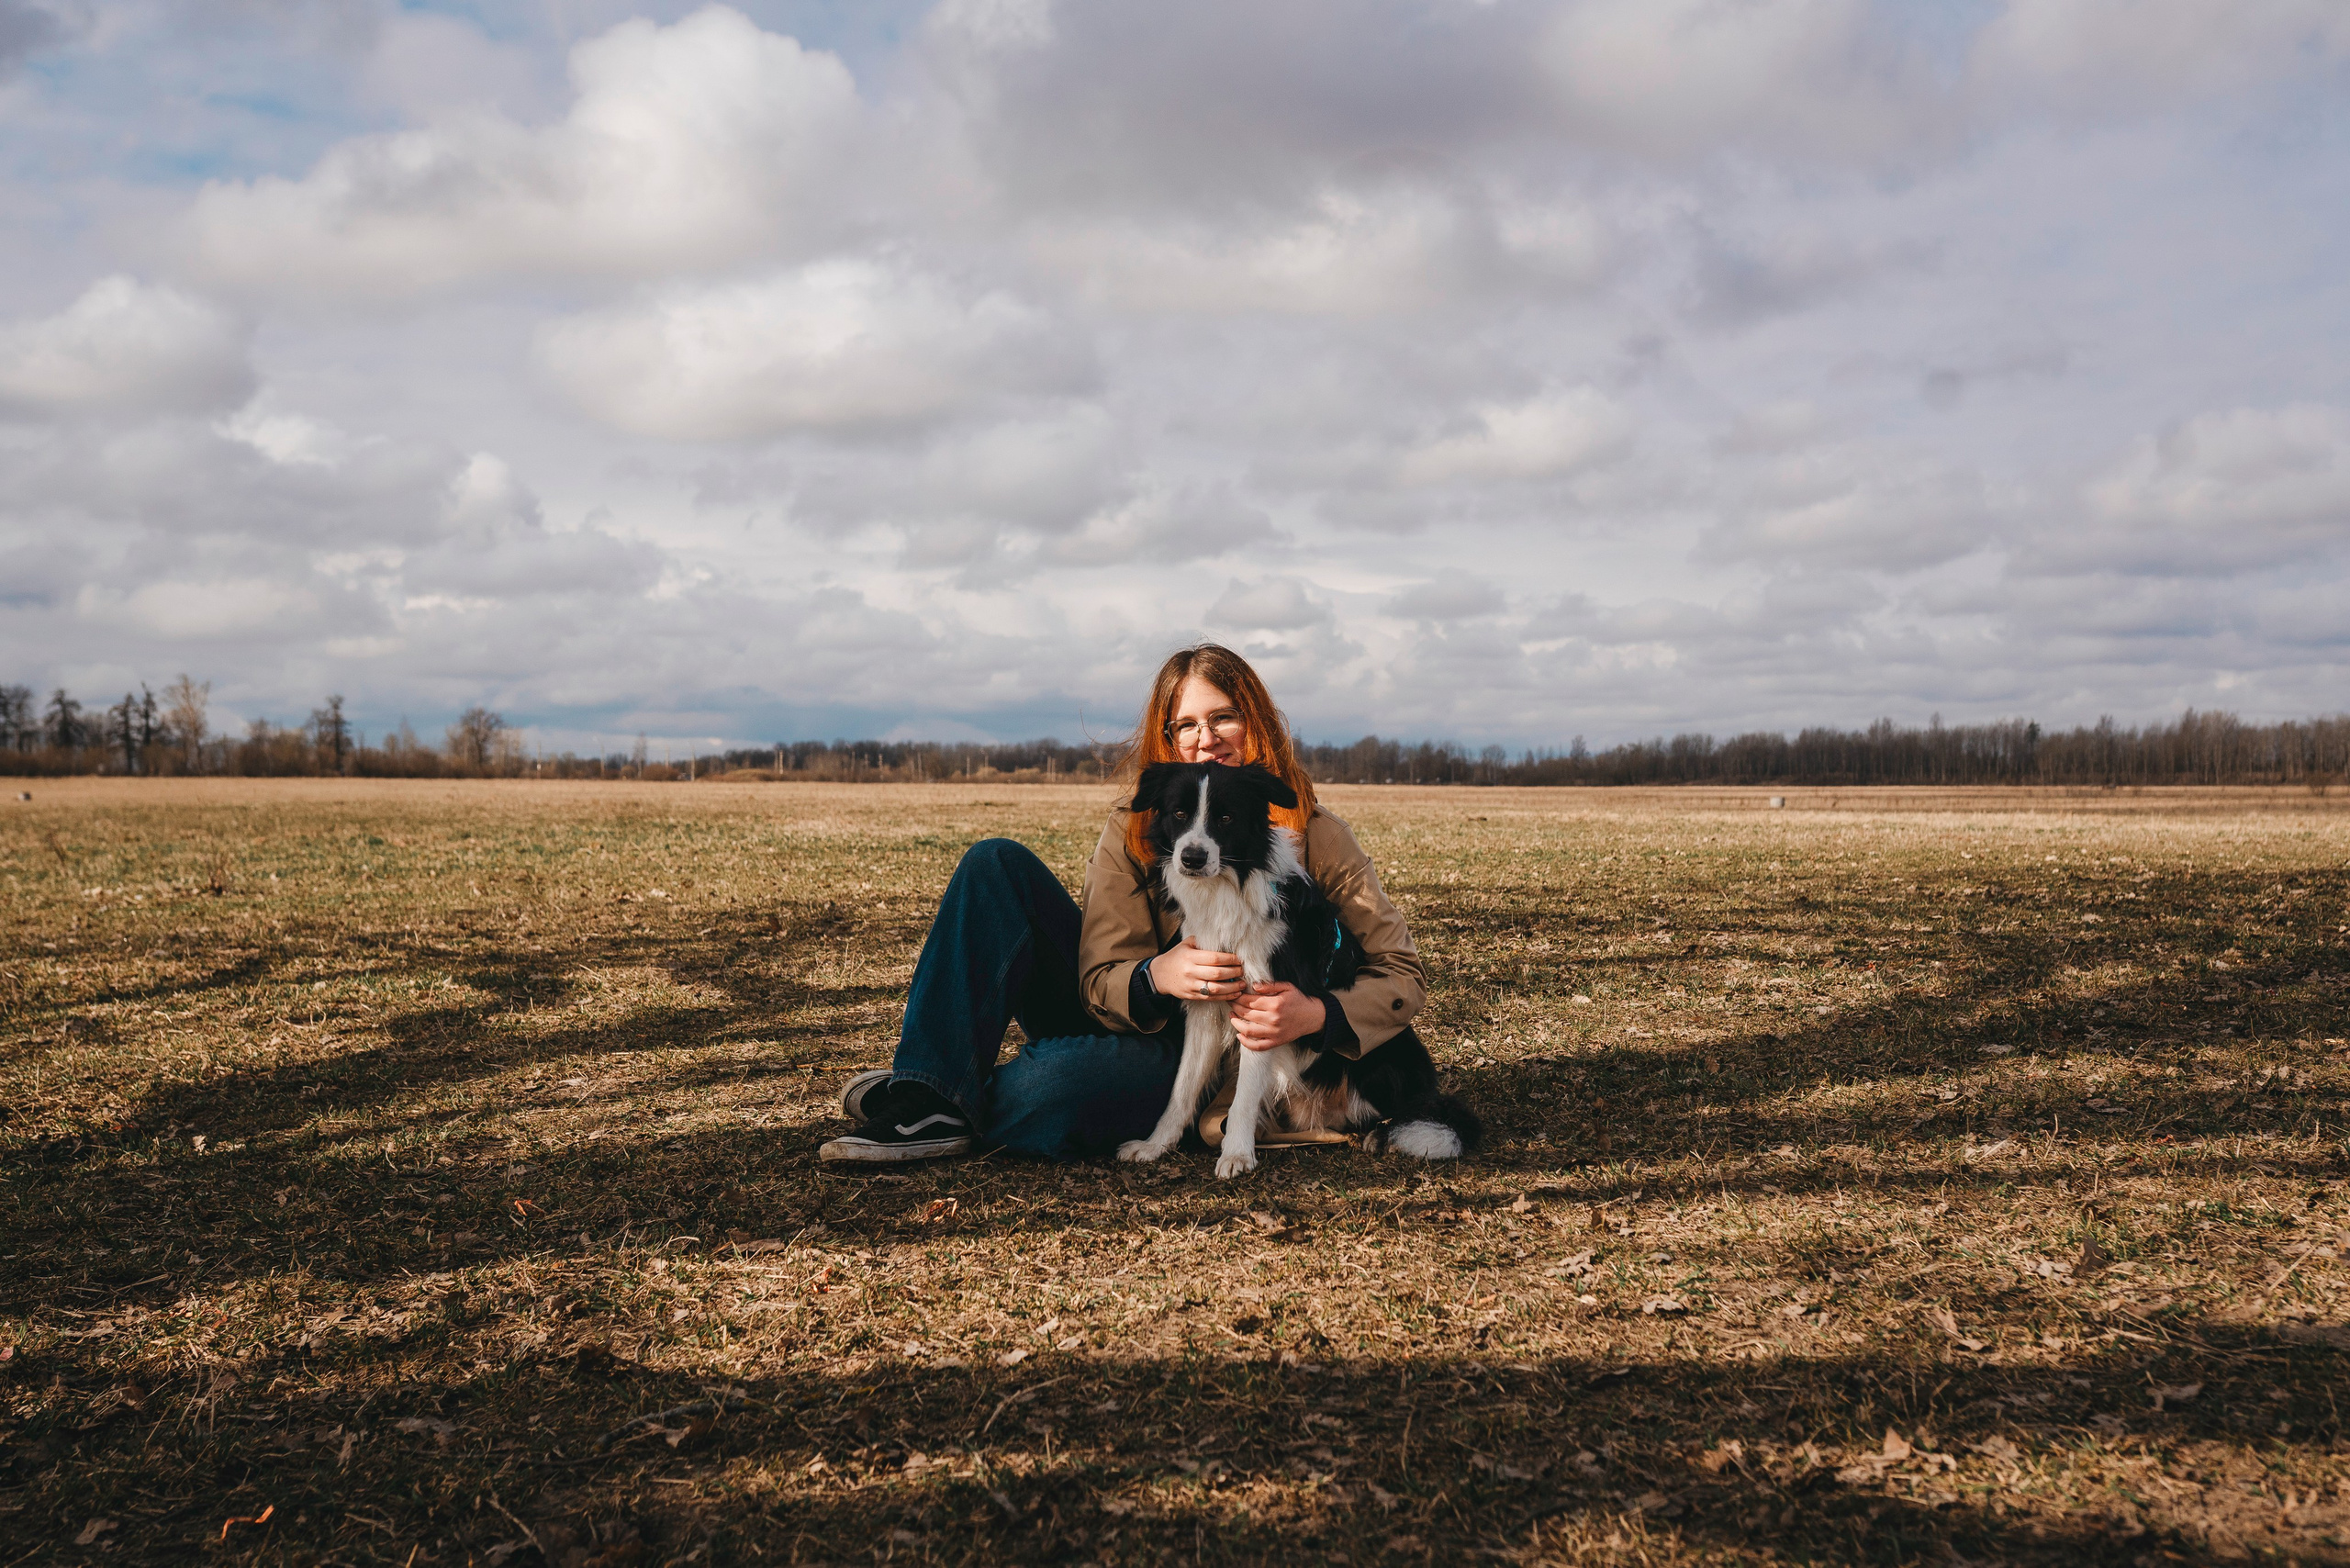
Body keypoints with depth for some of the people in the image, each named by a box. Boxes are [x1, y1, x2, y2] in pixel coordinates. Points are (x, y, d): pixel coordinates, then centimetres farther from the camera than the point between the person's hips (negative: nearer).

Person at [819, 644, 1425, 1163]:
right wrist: (1157, 976, -34)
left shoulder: (1312, 836, -10)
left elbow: (1403, 974, -9)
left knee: (1048, 1082, -38)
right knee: (997, 862, -15)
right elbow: (1100, 982, -11)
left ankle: (957, 1110, -4)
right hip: (1124, 1017, 4)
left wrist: (1317, 1015, -29)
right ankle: (929, 1094, -23)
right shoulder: (1132, 828, -4)